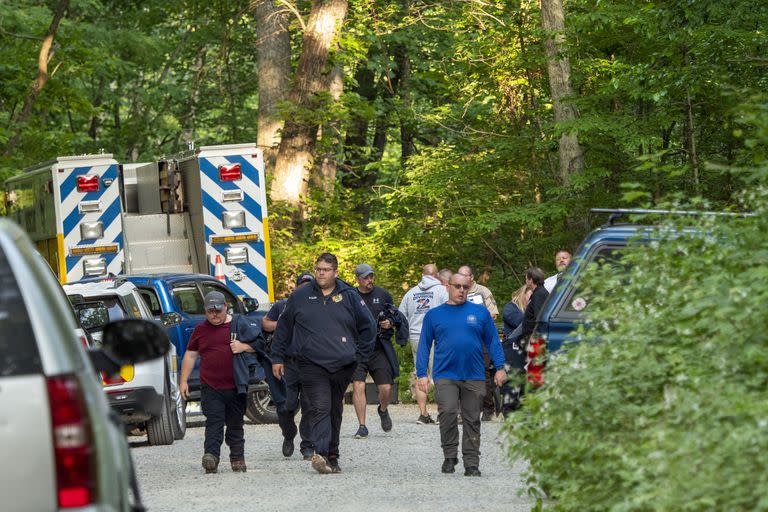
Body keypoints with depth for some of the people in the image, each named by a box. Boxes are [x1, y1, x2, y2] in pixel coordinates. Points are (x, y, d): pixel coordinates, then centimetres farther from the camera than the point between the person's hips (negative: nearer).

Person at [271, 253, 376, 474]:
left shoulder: (350, 297, 6)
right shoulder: (300, 296, 5)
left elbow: (368, 327, 15)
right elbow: (283, 327, 12)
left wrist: (360, 355, 8)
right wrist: (277, 358, 10)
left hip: (342, 365, 2)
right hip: (311, 365, -2)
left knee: (335, 412, 11)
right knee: (320, 408, -17)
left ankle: (332, 457, 20)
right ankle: (321, 454, -29)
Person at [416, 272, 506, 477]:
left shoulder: (480, 312, 9)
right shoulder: (434, 315, 10)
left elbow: (493, 341, 10)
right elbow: (424, 345, 10)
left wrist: (499, 368, 1)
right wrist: (422, 374, 3)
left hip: (474, 376, 1)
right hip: (445, 375, -1)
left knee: (472, 420, 4)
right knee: (448, 414, -17)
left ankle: (471, 464, 8)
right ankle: (450, 457, -2)